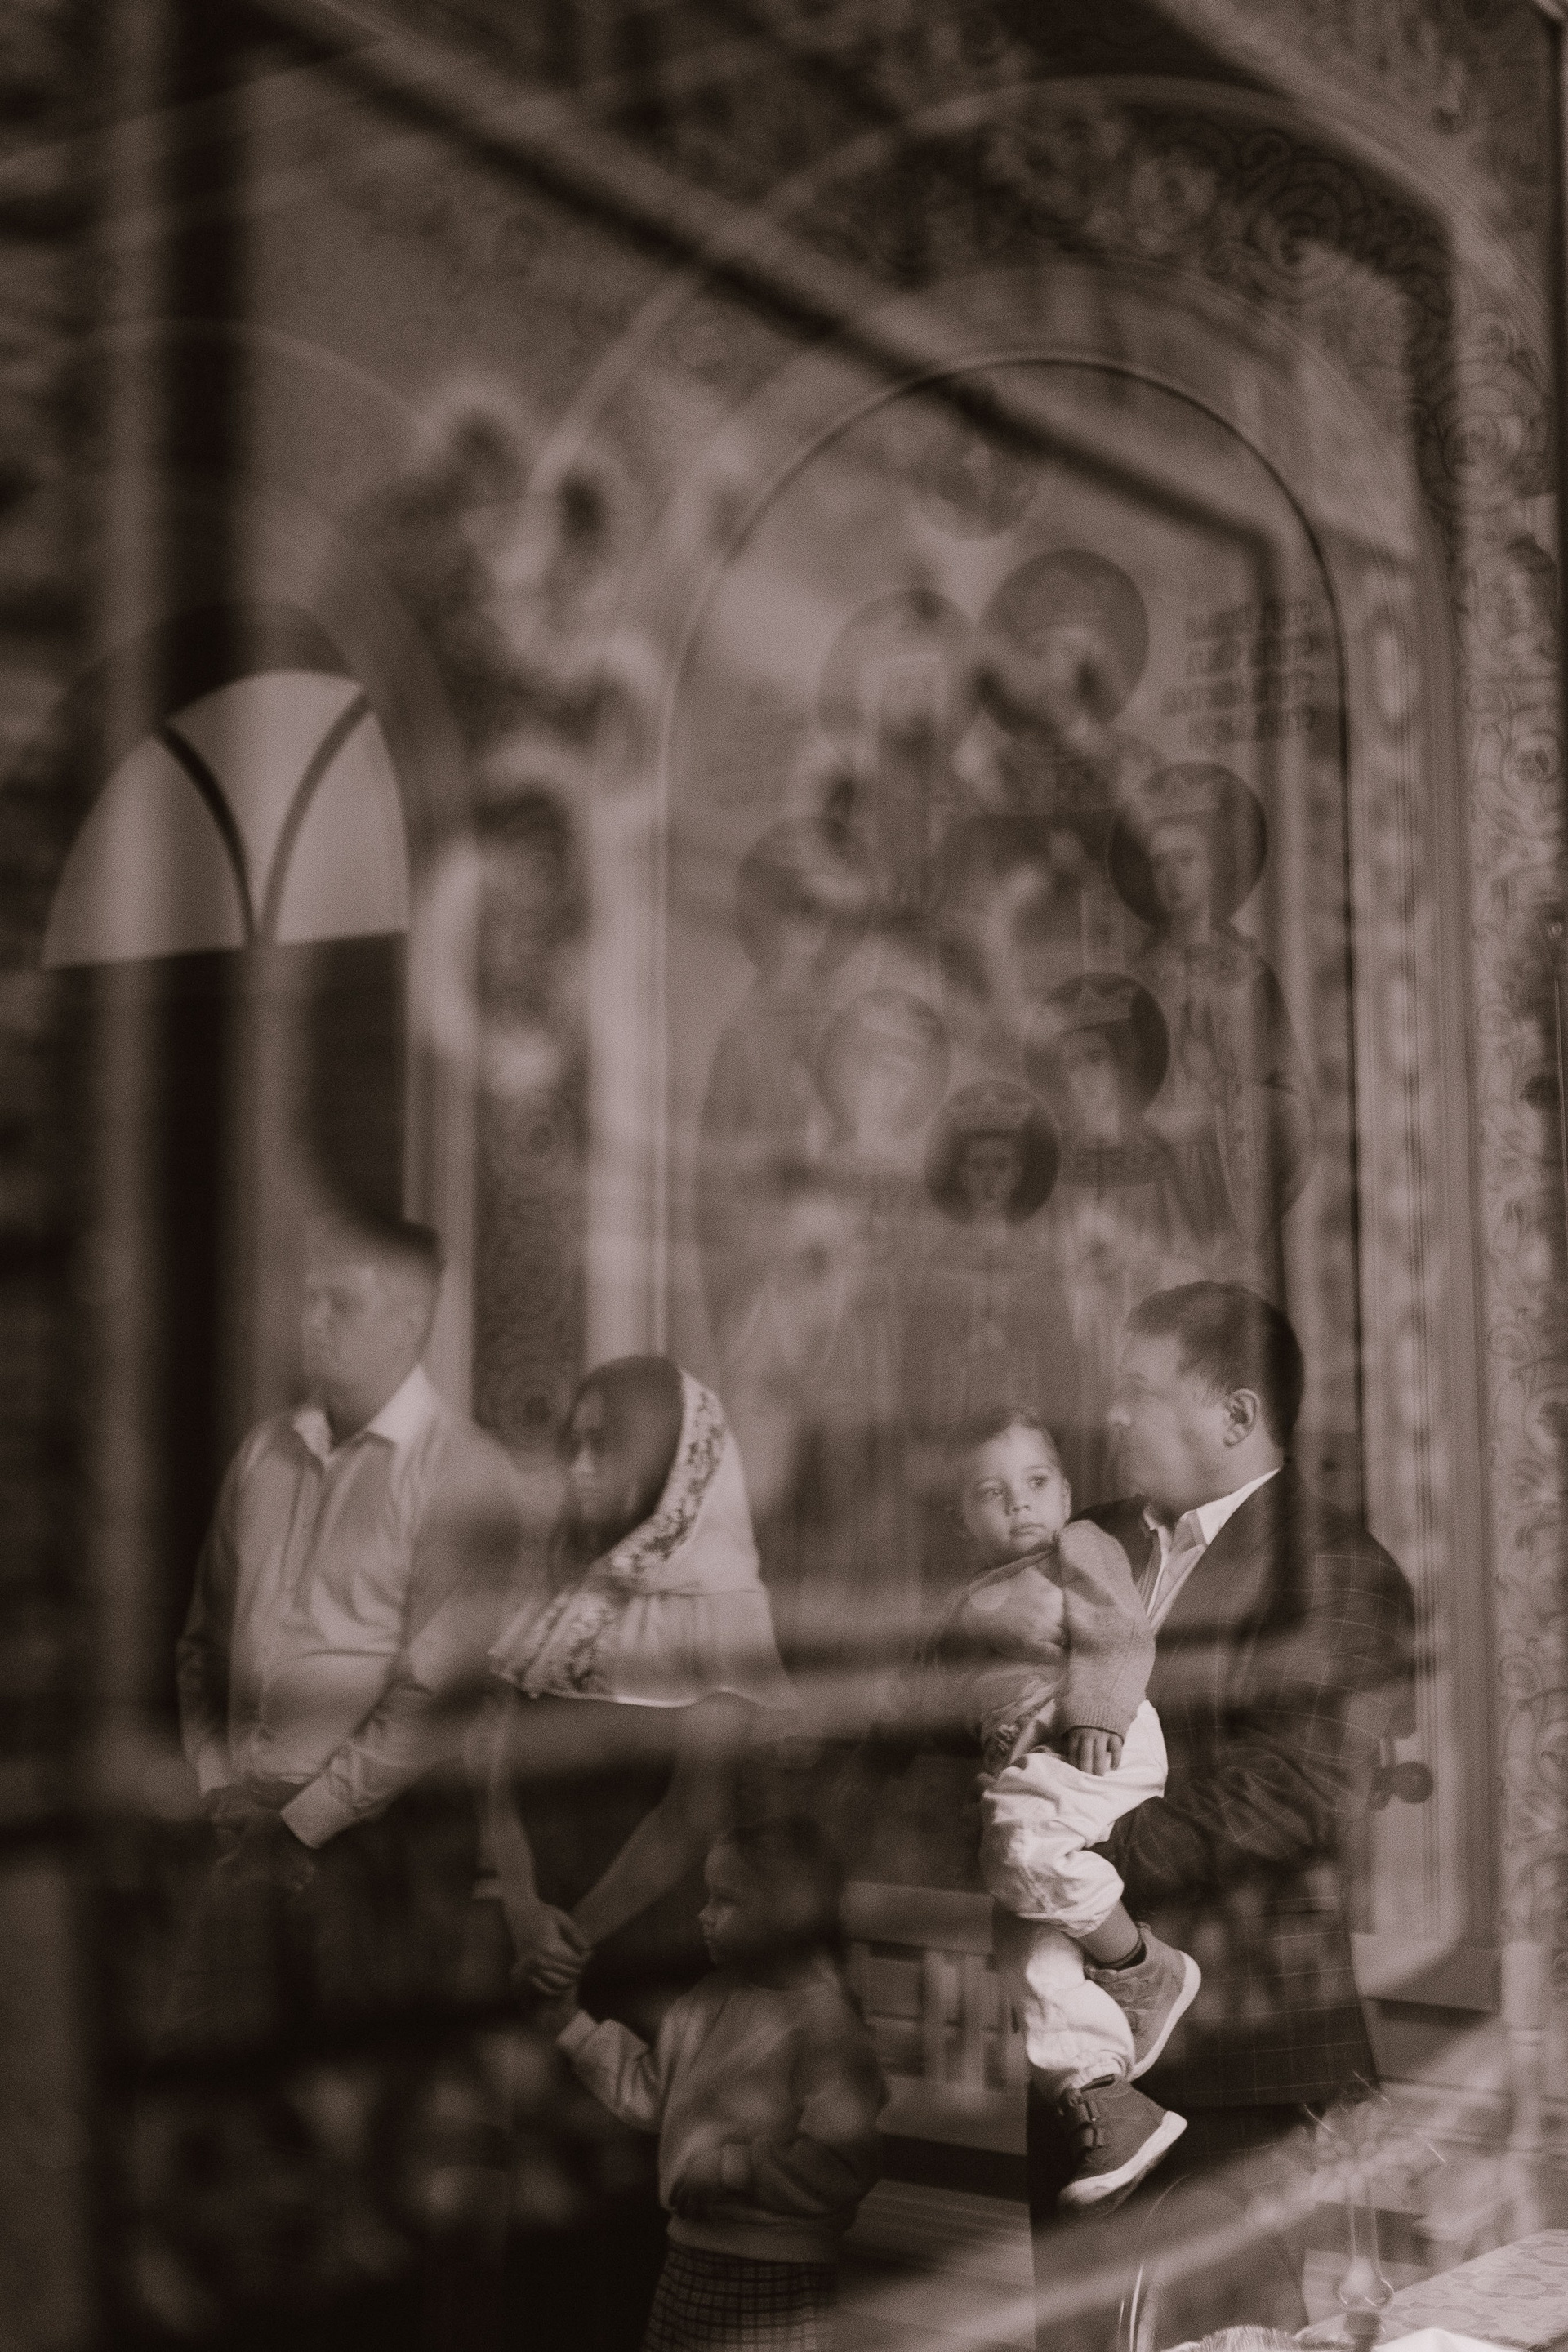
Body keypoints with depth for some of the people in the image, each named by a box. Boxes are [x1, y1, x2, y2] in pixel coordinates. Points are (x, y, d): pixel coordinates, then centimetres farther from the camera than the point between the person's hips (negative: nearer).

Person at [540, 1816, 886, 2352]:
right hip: (690, 2259, 8)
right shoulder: (712, 1998, 7)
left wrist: (732, 2168, -24)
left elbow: (842, 2164, -26)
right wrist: (570, 2019, 8)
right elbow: (650, 2093, 15)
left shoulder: (826, 2018, -19)